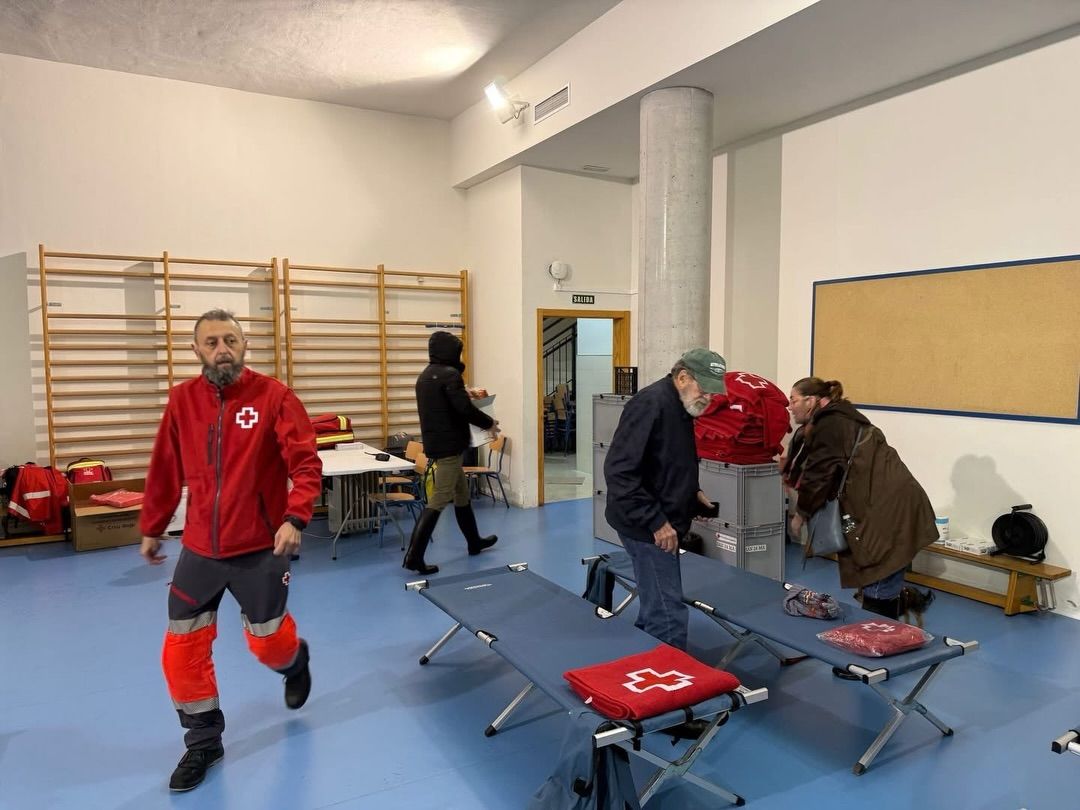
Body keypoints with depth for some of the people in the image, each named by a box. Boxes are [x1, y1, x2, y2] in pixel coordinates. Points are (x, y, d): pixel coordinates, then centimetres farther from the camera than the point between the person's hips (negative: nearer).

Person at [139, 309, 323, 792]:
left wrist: (295, 518, -29)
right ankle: (203, 742, 28)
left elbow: (306, 463, -16)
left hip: (261, 547, -3)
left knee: (267, 643, 9)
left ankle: (295, 662, 46)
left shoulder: (273, 396, -12)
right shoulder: (182, 400, -1)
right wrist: (151, 528, 16)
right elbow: (164, 472, 9)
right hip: (199, 547, 4)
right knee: (182, 650, 6)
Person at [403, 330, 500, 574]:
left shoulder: (425, 375, 13)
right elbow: (465, 409, -22)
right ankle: (414, 555, -9)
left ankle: (474, 541, 35)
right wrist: (489, 423, -7)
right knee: (439, 500, -8)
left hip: (435, 442, 10)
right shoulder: (450, 374, -16)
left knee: (462, 494, 21)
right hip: (448, 445, -10)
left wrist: (462, 394, 28)